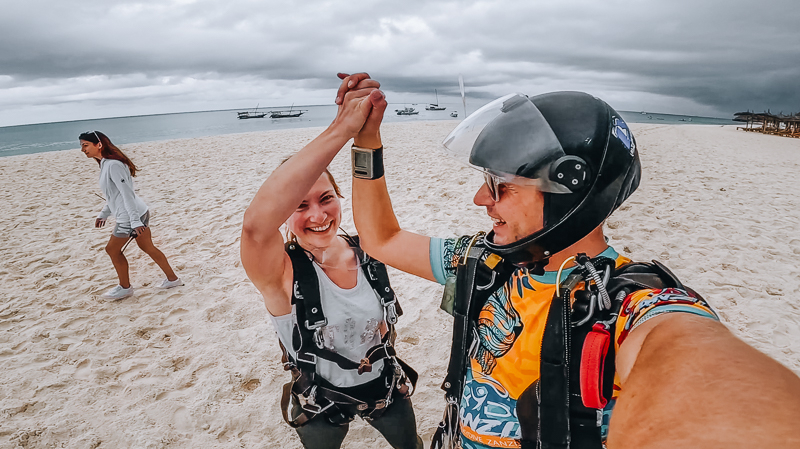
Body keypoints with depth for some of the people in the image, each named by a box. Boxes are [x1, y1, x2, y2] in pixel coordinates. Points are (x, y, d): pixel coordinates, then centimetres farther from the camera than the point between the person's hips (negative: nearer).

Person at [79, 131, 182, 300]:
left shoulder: (113, 165, -19)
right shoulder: (106, 164, 12)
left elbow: (127, 193, -24)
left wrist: (135, 221, -27)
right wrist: (103, 214, 26)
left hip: (131, 217, -9)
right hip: (139, 213, 9)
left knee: (112, 249, 7)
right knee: (147, 247, 16)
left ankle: (125, 287, 23)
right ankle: (172, 279, 25)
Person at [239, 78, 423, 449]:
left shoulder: (366, 253, -16)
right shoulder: (282, 274, -29)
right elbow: (256, 223, -55)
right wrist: (342, 130, -58)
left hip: (385, 386, 4)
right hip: (320, 407, -3)